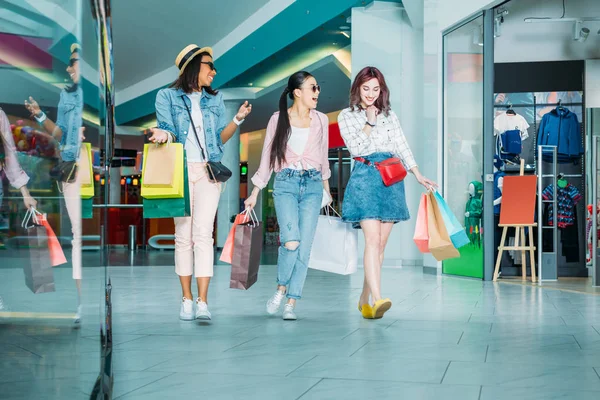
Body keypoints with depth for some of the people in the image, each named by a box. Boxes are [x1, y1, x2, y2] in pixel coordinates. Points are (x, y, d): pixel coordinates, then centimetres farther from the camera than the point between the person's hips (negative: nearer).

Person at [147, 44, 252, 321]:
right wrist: (163, 135, -24)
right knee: (183, 235, -1)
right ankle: (187, 300, 5)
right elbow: (168, 130, -1)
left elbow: (220, 138, 12)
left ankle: (202, 303, -16)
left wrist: (238, 119, -4)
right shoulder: (167, 96, 8)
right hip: (180, 171, -1)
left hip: (208, 172, 1)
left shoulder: (215, 99, 16)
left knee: (203, 233, -11)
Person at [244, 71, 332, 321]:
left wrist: (326, 188, 24)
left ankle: (291, 304, 2)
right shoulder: (278, 119, 3)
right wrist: (255, 193, 7)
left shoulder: (321, 120, 10)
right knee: (291, 241, -20)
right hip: (286, 183, -2)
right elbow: (267, 157, 7)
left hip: (312, 184, 3)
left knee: (304, 247, -5)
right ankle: (281, 288, 6)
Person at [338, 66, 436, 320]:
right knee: (372, 239, -18)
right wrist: (369, 123, -10)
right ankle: (377, 299, -28)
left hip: (391, 180, 4)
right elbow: (355, 148, -3)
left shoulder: (389, 115, 17)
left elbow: (402, 147, 14)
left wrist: (419, 176, 7)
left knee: (381, 244, 3)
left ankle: (365, 299, 12)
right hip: (365, 178, -4)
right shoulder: (347, 116, 8)